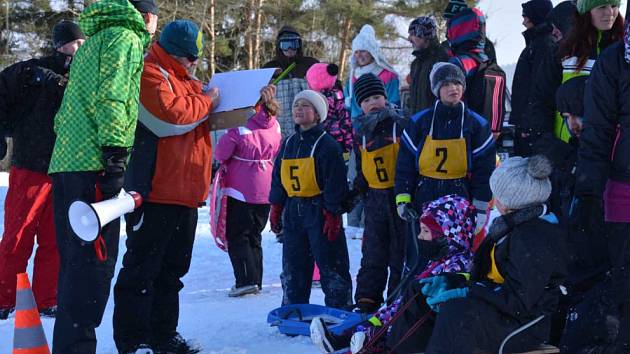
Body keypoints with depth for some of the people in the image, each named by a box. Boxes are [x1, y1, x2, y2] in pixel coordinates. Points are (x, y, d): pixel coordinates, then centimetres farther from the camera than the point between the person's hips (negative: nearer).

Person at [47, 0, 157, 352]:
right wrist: (115, 152, -20)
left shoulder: (93, 42, 28)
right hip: (93, 163, -9)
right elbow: (111, 97, -15)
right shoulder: (126, 38, 0)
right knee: (95, 261, -9)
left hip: (66, 162, 9)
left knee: (76, 261, 12)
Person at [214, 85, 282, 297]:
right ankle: (256, 281, 18)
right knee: (254, 236, 16)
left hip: (241, 190, -6)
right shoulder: (275, 127, 0)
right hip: (266, 190, 6)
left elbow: (221, 154, -9)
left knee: (237, 236, 2)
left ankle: (246, 281, -7)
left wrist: (229, 162, 10)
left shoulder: (240, 127, -18)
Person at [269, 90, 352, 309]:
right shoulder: (288, 144, 12)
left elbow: (335, 182, -11)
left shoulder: (326, 144, -8)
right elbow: (277, 178, 17)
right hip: (293, 210, 7)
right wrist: (276, 208, 11)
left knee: (331, 266, 0)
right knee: (292, 268, 13)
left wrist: (332, 214, -15)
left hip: (319, 210, -7)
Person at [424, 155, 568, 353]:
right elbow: (486, 268, 14)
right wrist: (449, 281, 0)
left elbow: (518, 303, -26)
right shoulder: (513, 225, 9)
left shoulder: (533, 240, -23)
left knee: (459, 310, -36)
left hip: (523, 326, -11)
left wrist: (466, 292, -24)